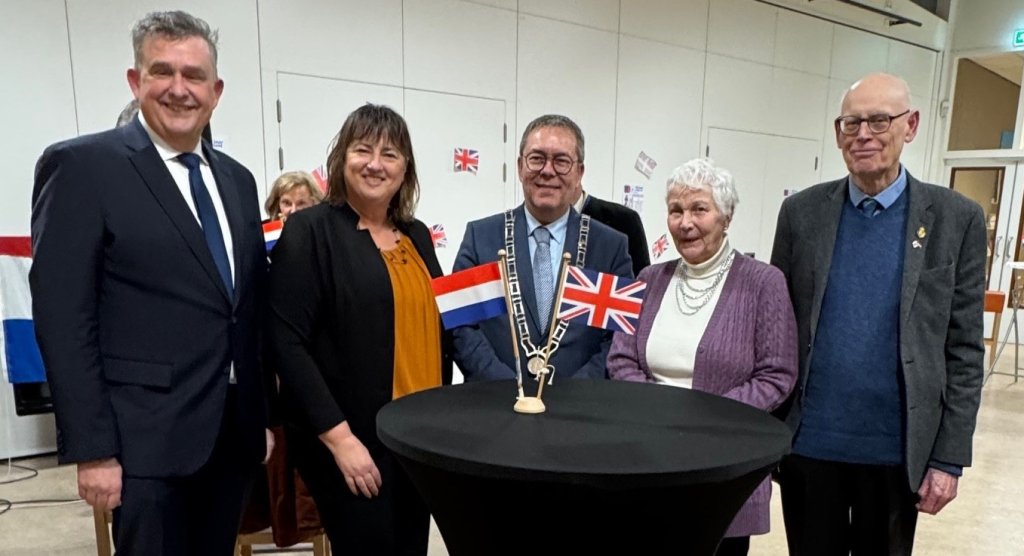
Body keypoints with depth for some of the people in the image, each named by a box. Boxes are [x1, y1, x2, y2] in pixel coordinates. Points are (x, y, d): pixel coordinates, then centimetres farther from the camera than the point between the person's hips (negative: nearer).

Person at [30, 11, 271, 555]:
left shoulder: (237, 179, 10)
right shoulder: (82, 166, -8)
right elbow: (62, 320, -12)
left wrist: (263, 415, 12)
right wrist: (93, 449, -13)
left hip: (233, 433, 6)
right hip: (148, 439, -5)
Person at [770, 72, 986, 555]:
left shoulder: (957, 219, -2)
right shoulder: (801, 212, 0)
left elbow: (964, 350, -2)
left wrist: (949, 457, -4)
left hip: (897, 450, 0)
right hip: (807, 443, 1)